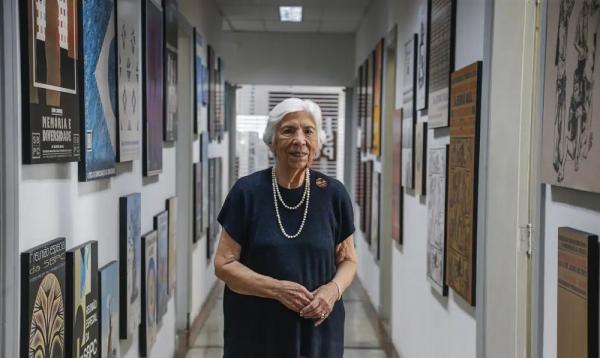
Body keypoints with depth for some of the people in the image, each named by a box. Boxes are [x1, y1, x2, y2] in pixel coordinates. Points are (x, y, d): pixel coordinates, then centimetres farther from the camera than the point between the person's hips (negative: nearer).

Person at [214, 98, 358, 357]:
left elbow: (348, 260, 5)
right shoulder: (247, 191, -9)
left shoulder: (333, 193, -4)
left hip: (318, 331, 1)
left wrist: (334, 288, -15)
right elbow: (224, 263, -6)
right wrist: (277, 289, -18)